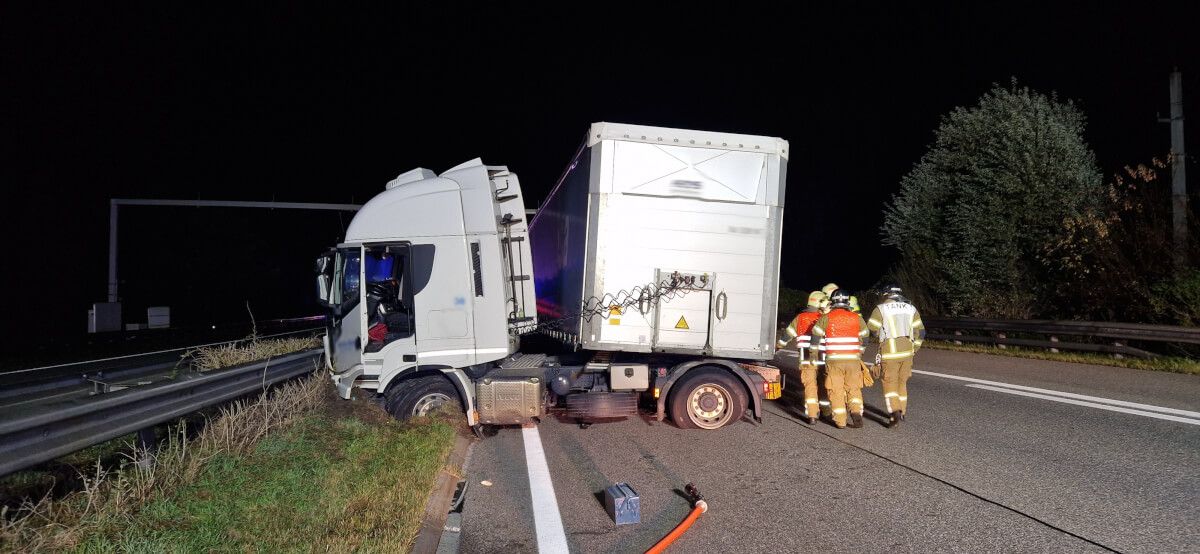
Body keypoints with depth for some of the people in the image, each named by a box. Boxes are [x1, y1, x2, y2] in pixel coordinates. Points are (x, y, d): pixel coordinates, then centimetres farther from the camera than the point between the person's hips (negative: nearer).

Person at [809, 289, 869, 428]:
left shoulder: (826, 318, -1)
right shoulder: (857, 319, 7)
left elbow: (816, 337, 2)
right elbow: (864, 338, 16)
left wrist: (813, 354, 16)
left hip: (834, 360, -2)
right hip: (853, 360, 2)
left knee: (836, 391, 5)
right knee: (854, 389, 13)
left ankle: (840, 421, 5)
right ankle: (856, 412, -6)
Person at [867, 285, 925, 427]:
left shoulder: (881, 308, -4)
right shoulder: (911, 309, 8)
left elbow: (872, 329, -3)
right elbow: (920, 332, 6)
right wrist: (914, 349, 16)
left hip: (890, 352, -4)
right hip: (907, 351, 4)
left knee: (890, 383, 1)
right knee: (902, 382, 17)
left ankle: (895, 413, -14)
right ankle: (901, 411, 25)